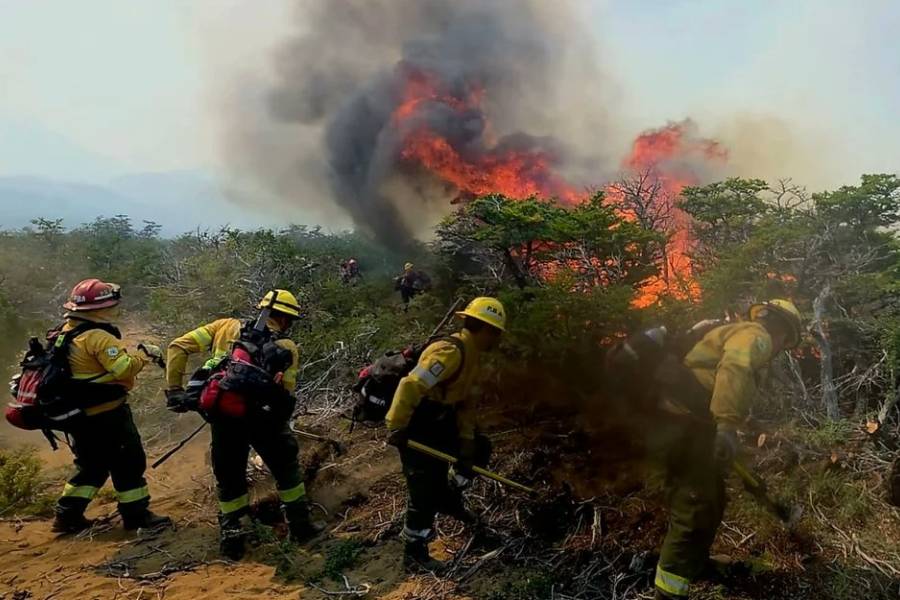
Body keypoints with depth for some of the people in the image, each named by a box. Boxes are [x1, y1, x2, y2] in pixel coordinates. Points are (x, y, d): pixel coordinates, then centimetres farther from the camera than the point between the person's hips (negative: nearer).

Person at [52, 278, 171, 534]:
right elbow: (124, 368, -26)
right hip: (106, 415, -9)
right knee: (128, 463, 1)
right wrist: (145, 354, -12)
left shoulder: (66, 333, 9)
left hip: (78, 415, 9)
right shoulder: (98, 337, -21)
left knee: (91, 465, 21)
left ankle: (67, 516, 25)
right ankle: (137, 515, 8)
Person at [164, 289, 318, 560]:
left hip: (223, 416, 2)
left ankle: (231, 534, 21)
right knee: (286, 468, 21)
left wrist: (175, 390, 5)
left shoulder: (226, 326, 10)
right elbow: (286, 395, -3)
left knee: (229, 477, 21)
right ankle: (300, 525, 27)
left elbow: (178, 347, 4)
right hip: (262, 416, -2)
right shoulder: (287, 348, 3)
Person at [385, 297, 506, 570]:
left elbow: (466, 401, 12)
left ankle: (450, 498, 33)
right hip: (416, 425, -10)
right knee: (426, 490, -4)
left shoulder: (471, 354, 7)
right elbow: (410, 385, -32)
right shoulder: (450, 352, -26)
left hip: (440, 420, 10)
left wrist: (466, 441, 10)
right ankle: (414, 551, 12)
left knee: (479, 448, 16)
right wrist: (396, 428, -27)